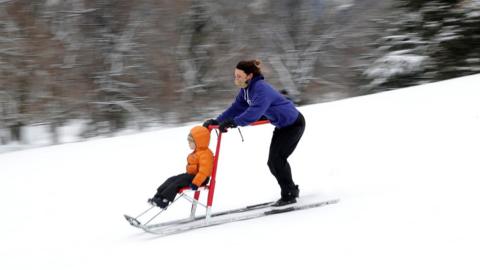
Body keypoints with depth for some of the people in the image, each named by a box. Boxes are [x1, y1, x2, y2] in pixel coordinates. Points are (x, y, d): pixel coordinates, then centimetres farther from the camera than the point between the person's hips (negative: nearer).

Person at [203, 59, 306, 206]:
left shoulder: (261, 89, -31)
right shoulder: (245, 90, -2)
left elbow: (255, 112, -43)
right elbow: (237, 108, -3)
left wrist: (233, 122, -52)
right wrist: (217, 121, -14)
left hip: (294, 124, -9)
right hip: (281, 126, 9)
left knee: (276, 158, -14)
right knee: (273, 162, 9)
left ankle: (289, 195, -4)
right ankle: (291, 189, 25)